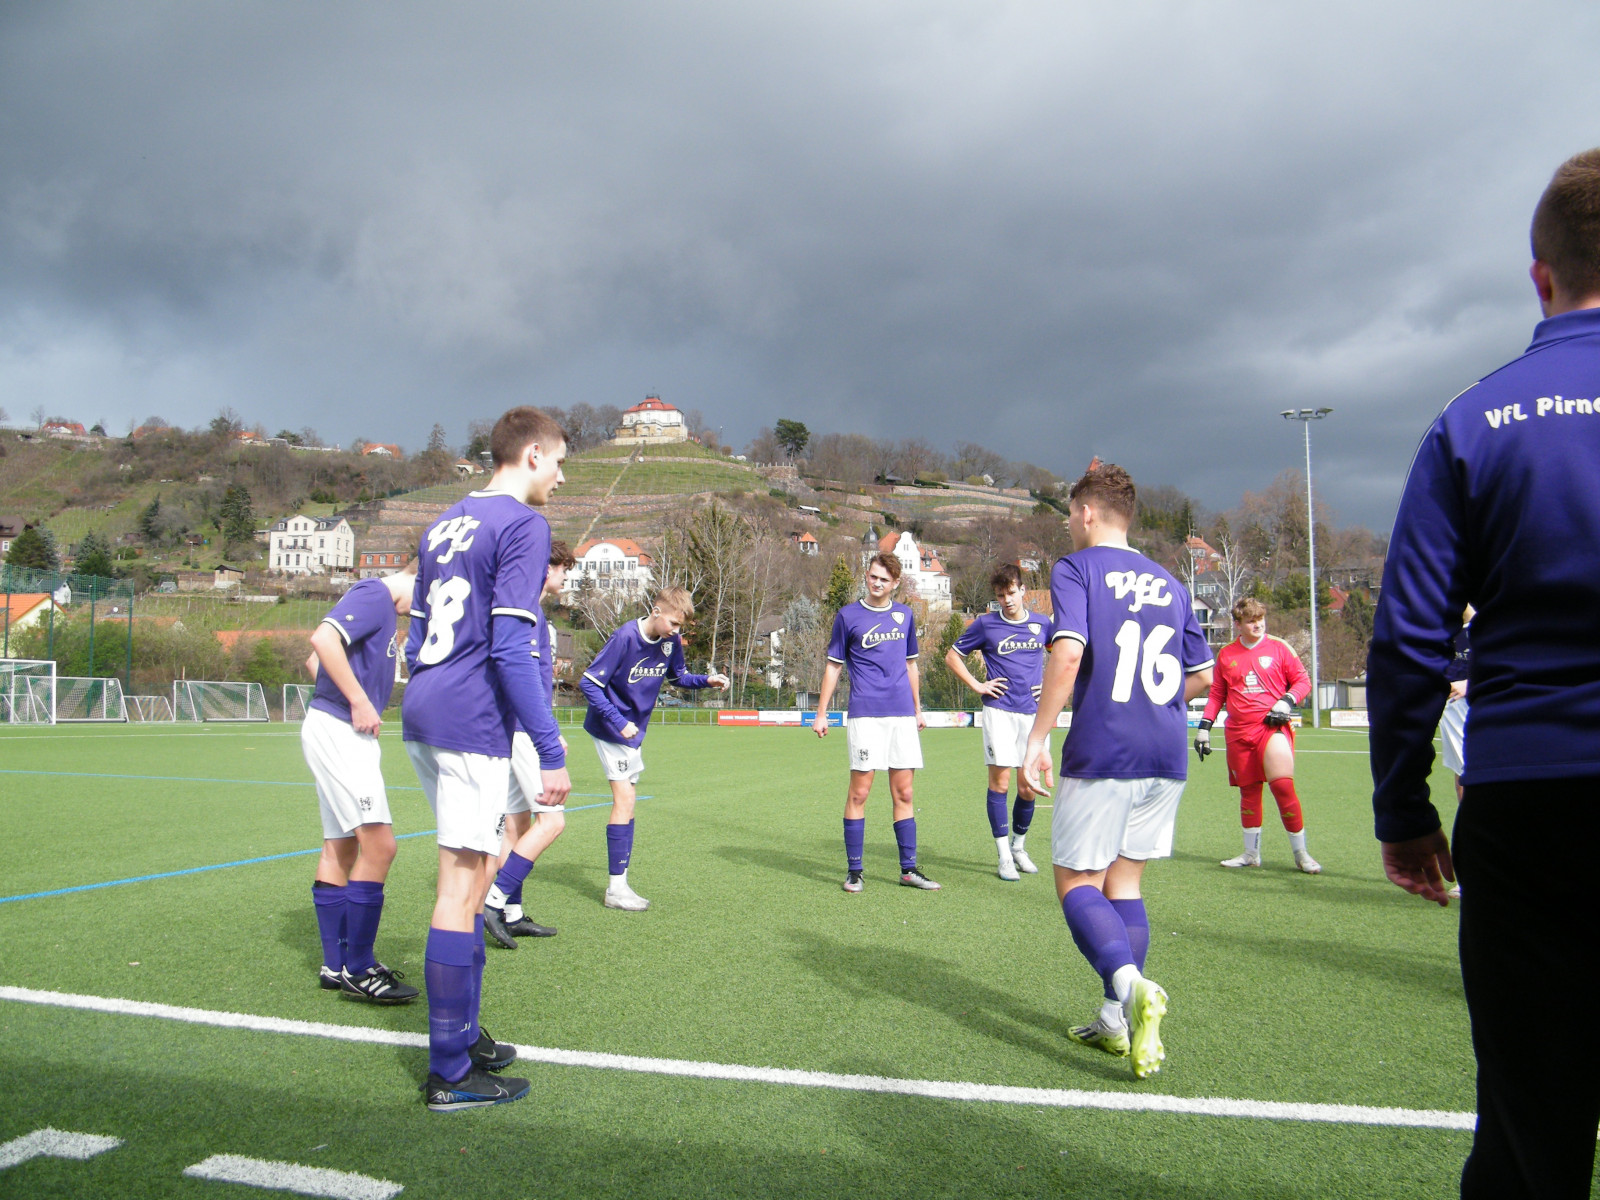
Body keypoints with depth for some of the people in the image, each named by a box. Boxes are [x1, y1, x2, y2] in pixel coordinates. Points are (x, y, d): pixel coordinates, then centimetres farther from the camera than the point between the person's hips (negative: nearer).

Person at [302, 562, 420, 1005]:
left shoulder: (377, 602, 20)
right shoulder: (375, 595, -10)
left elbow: (316, 660, 27)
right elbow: (323, 640, -26)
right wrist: (359, 702, -20)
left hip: (344, 734, 11)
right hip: (339, 732, -11)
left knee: (341, 849, 13)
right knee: (378, 843, -14)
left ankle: (336, 965, 20)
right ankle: (357, 970, -8)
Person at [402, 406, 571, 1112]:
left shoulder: (446, 523, 18)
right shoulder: (523, 524, -9)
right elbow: (510, 648, -17)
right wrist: (550, 751, -17)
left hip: (421, 715, 9)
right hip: (471, 723, -9)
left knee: (476, 866, 19)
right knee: (462, 884, -4)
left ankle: (462, 1034, 28)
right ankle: (449, 1075, 4)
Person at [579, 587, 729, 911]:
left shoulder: (671, 640, -4)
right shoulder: (625, 637, -24)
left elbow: (678, 677, 13)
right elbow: (589, 683, -21)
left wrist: (707, 680, -6)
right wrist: (619, 722, -25)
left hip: (633, 730, 8)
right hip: (610, 729, -8)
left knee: (626, 801, 10)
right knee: (625, 799, -12)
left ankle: (618, 883, 18)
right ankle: (616, 887, -5)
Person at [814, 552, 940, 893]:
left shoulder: (904, 615, 13)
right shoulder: (848, 615, 3)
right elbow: (833, 666, 5)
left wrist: (917, 708, 21)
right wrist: (821, 713, 2)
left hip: (902, 714, 4)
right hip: (865, 714, -3)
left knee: (903, 793, 6)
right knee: (859, 792, -4)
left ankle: (909, 868, 13)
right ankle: (853, 870, 4)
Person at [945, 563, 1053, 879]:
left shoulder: (1042, 624, 8)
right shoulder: (986, 624, 1)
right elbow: (952, 655, 8)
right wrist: (977, 685, 0)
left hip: (1033, 713, 2)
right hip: (999, 710, -2)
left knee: (1028, 788, 5)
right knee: (999, 782, -5)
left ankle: (1019, 847, 26)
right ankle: (1005, 856, 4)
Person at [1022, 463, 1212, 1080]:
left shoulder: (1075, 569, -3)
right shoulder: (1169, 583, 15)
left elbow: (1068, 652, -18)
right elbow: (1201, 675, 17)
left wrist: (1037, 738, -17)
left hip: (1101, 750, -6)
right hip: (1167, 753, 6)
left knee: (1076, 881, 2)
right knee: (1123, 881, 15)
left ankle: (1131, 984, -21)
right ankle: (1118, 1021, 14)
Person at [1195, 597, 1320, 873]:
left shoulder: (1279, 647, 4)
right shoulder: (1226, 654, 11)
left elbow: (1303, 681, 6)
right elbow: (1217, 694, 17)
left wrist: (1286, 702, -11)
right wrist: (1204, 726, 10)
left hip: (1273, 726, -3)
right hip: (1238, 733, 3)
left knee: (1283, 786, -15)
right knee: (1248, 791, 7)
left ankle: (1301, 853, -1)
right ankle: (1251, 854, 20)